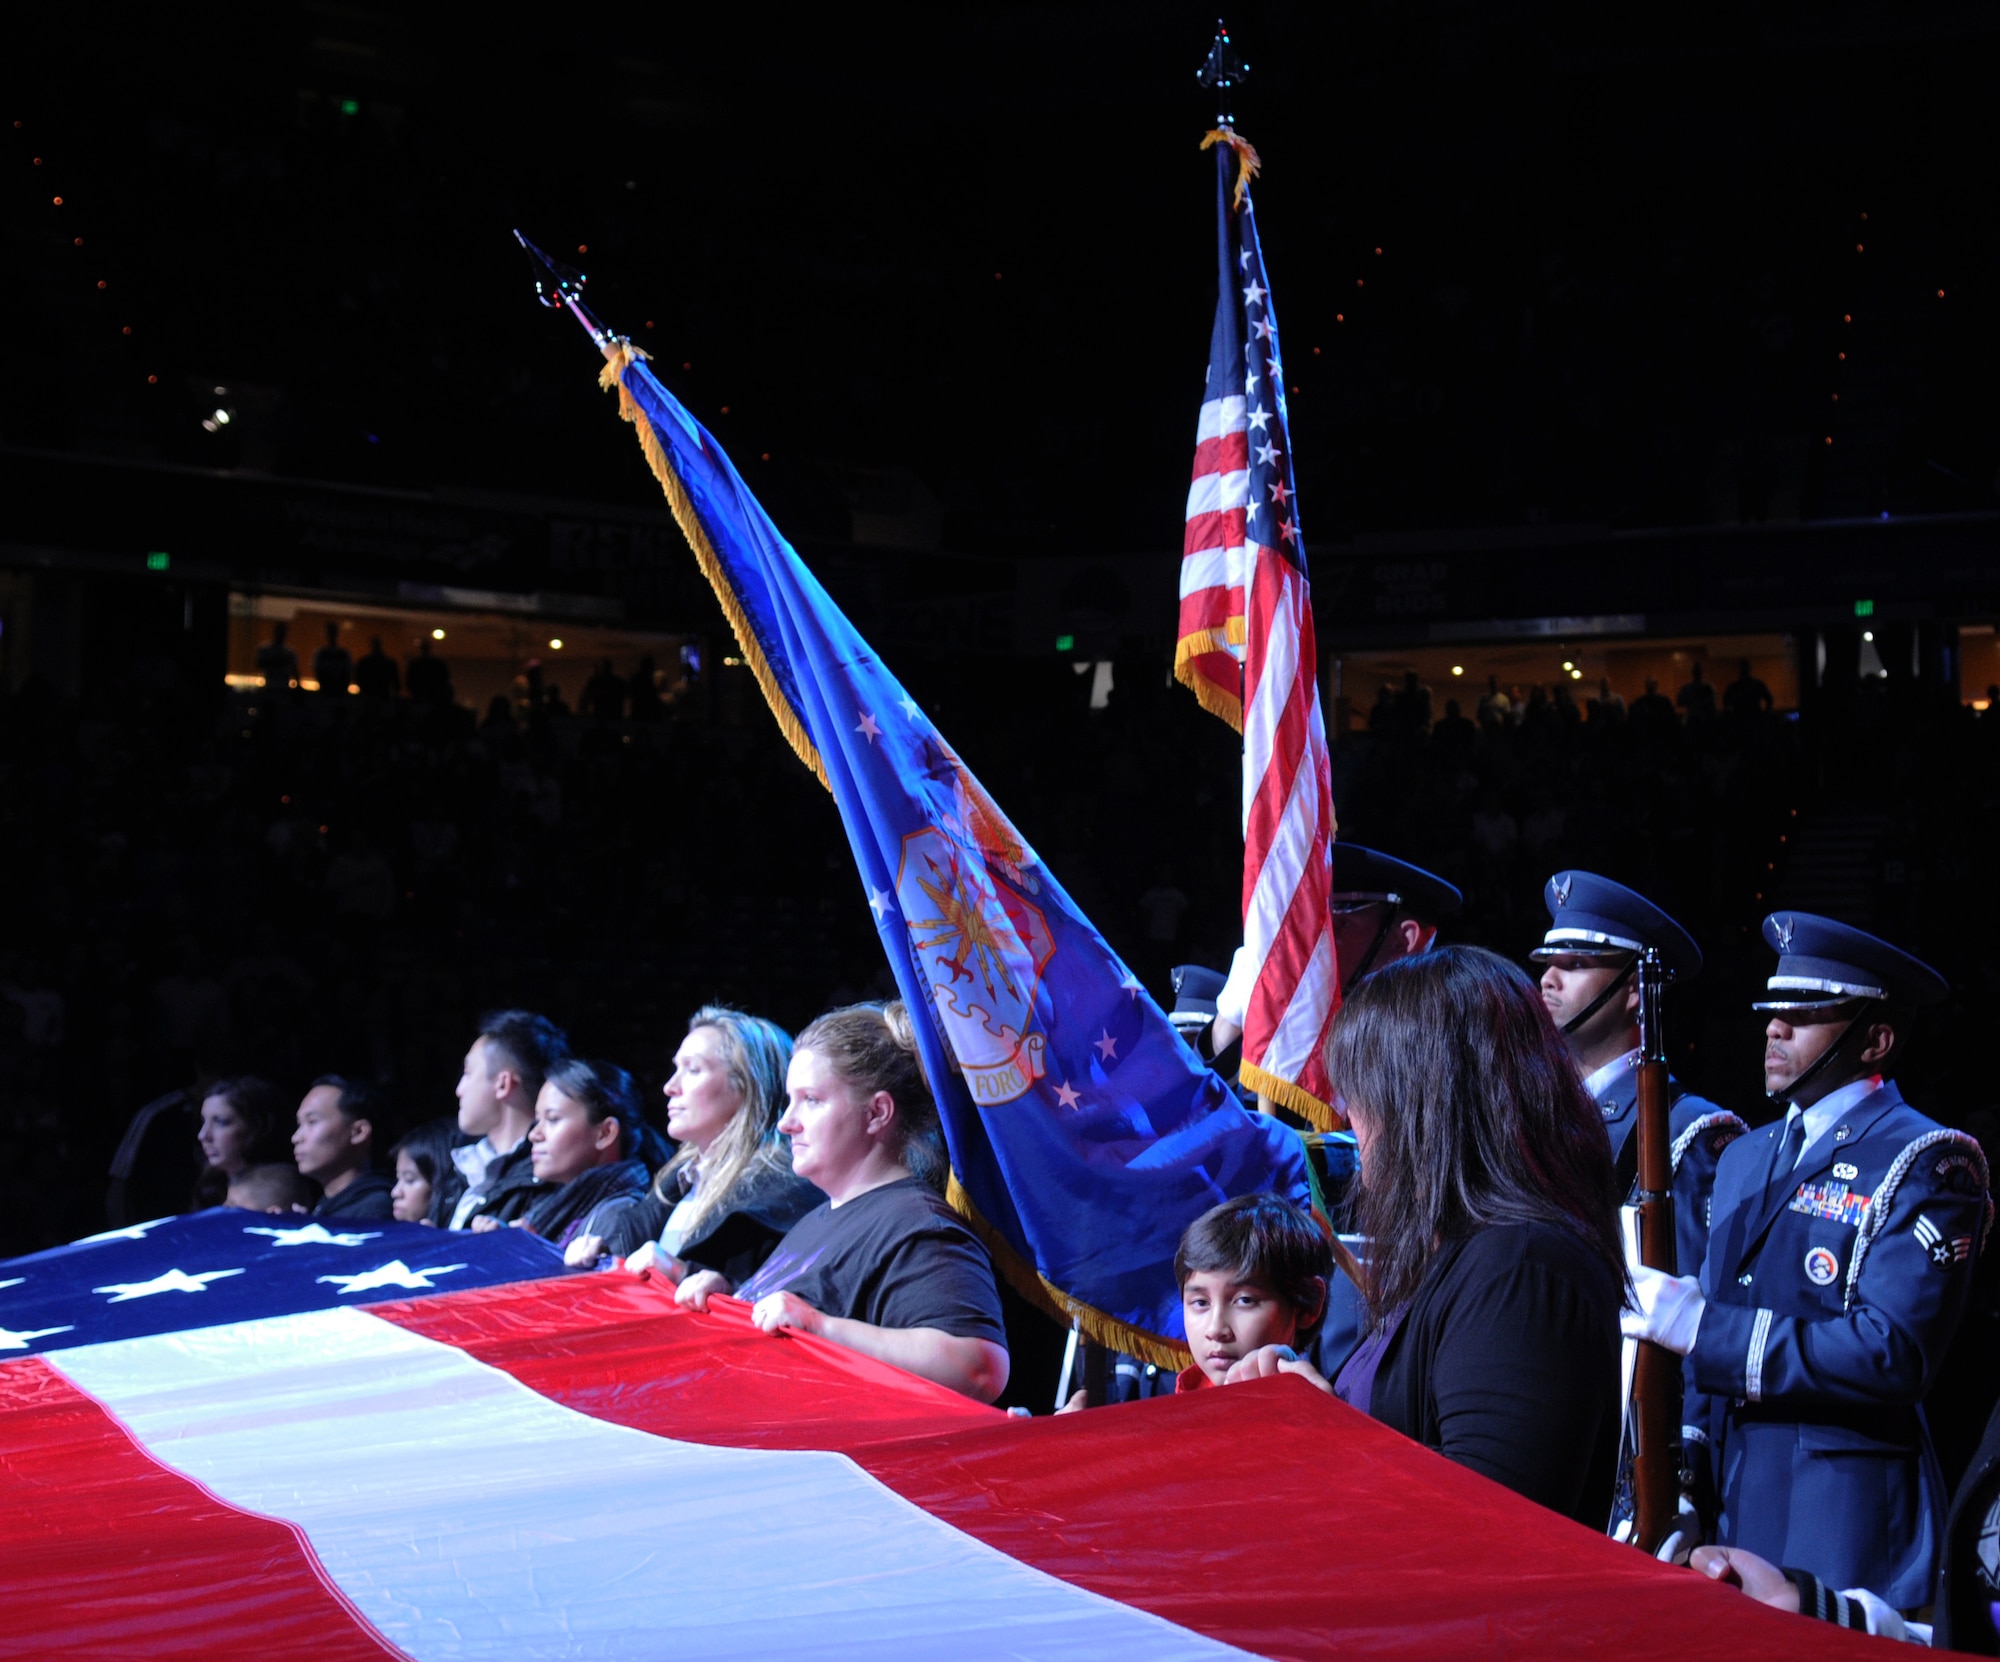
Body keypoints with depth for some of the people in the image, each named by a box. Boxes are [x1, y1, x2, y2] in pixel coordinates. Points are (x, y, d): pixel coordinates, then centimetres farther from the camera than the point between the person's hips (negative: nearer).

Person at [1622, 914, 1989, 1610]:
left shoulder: (1926, 1165, -8)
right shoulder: (1745, 1159, 15)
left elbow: (1893, 1353, -21)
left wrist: (1700, 1326, -21)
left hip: (1842, 1523, -6)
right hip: (1730, 1501, 7)